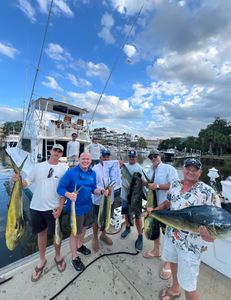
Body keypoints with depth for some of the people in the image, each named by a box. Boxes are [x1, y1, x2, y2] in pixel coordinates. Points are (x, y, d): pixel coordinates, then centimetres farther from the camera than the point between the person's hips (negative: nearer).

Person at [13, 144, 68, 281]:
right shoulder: (39, 166, -1)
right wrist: (18, 180, -19)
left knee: (56, 233, 14)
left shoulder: (63, 169, -8)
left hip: (53, 208, -2)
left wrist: (60, 208, -11)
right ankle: (42, 260, 42)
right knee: (41, 233, 19)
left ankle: (58, 256, 41)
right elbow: (27, 182, 2)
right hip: (36, 207, 2)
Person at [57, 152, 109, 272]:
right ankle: (74, 257, 37)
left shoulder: (92, 173, -3)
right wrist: (69, 195, -37)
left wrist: (101, 191, -14)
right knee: (75, 232, 12)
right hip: (76, 208, -6)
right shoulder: (71, 172, -21)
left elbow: (93, 189, 6)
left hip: (88, 206, 6)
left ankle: (80, 245, 55)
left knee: (84, 228, 27)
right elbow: (60, 188, -18)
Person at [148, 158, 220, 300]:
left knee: (188, 284, 8)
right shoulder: (175, 184, -3)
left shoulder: (208, 192, -20)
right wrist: (154, 210, 0)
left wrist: (211, 233, -37)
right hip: (171, 234, 6)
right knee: (173, 262, 30)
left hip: (190, 243, -6)